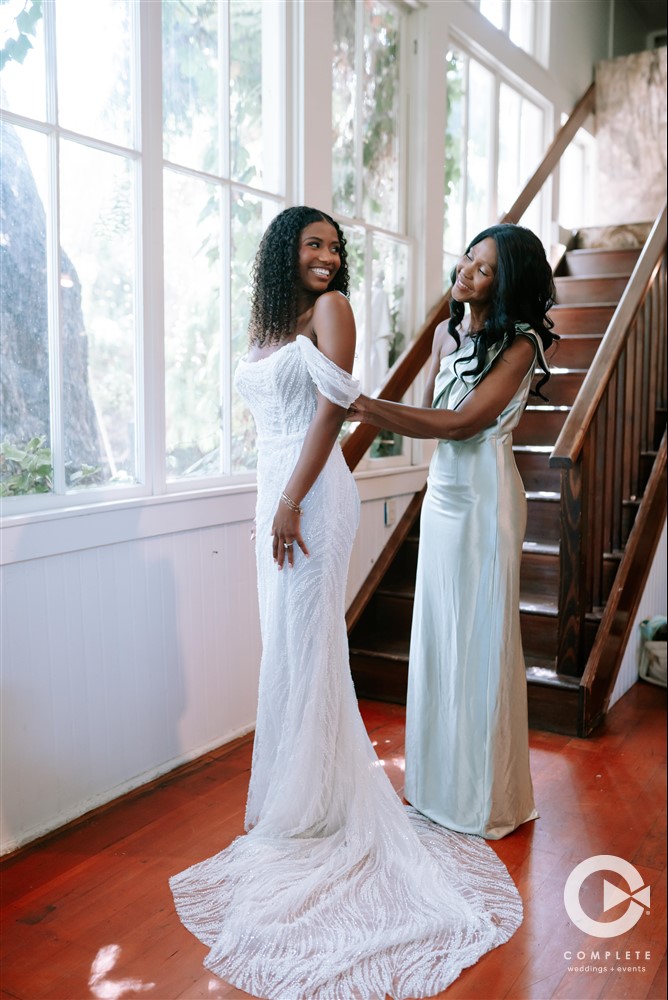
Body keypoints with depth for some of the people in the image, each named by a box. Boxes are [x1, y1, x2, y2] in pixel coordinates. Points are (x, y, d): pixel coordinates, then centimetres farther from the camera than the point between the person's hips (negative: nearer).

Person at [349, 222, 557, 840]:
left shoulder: (519, 343, -11)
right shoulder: (446, 333, 11)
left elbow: (463, 422, -20)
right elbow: (428, 417, 10)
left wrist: (369, 407, -23)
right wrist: (368, 411, -7)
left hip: (486, 495, -7)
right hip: (442, 491, 7)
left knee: (481, 638, 1)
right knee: (438, 633, 12)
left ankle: (486, 795, 19)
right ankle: (440, 783, 27)